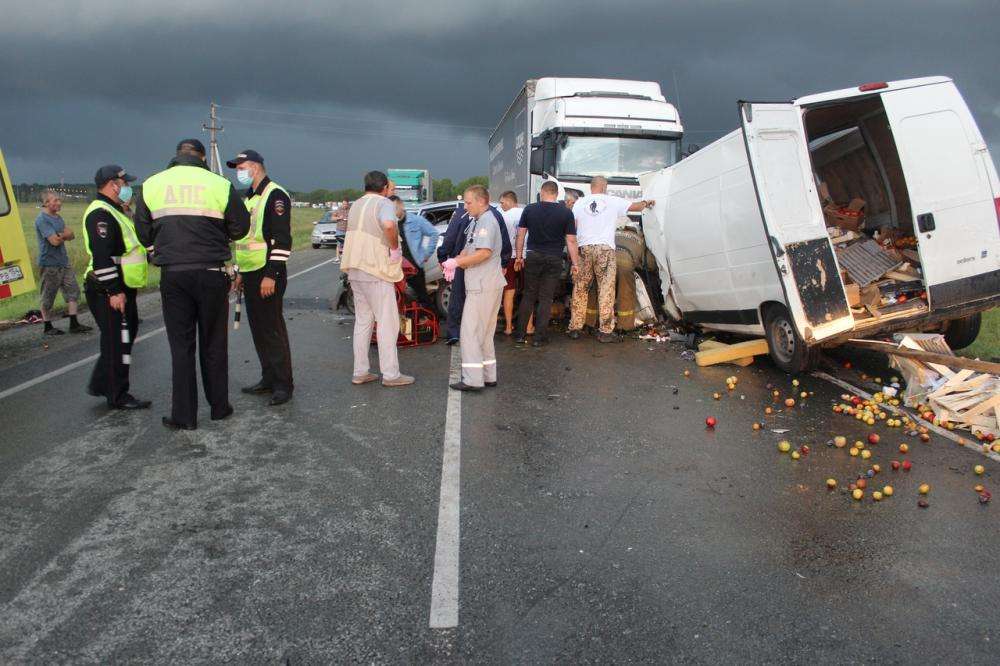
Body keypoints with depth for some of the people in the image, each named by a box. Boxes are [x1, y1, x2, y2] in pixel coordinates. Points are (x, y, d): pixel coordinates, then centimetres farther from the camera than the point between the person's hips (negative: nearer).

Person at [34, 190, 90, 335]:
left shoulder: (57, 217, 12)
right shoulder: (42, 220, -15)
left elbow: (72, 235, 7)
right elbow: (55, 241, -21)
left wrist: (61, 235, -13)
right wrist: (65, 235, -2)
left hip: (64, 262, 8)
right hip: (49, 264, -8)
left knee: (73, 291, 6)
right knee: (48, 297, 3)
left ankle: (74, 324, 10)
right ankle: (48, 327, 13)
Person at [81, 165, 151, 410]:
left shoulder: (114, 212, 19)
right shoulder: (100, 213, -16)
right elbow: (101, 256, -24)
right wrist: (114, 291, -26)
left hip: (122, 289, 11)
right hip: (109, 292, -11)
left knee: (124, 338, 17)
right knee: (117, 342, -4)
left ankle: (100, 384, 28)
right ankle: (118, 396, 4)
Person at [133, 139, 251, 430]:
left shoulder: (151, 185, 4)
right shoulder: (220, 184, -3)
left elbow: (144, 235, 6)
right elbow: (240, 228, 1)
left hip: (172, 275, 1)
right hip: (211, 273, -1)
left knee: (180, 346, 7)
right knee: (213, 344, 11)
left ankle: (183, 416, 10)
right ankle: (219, 407, 20)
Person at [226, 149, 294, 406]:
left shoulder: (275, 195, -11)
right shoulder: (249, 198, 20)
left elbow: (282, 239, -18)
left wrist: (271, 275, -22)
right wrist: (240, 272, 23)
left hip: (267, 276, -10)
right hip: (250, 274, 10)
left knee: (273, 329, -7)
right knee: (258, 328, 12)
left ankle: (283, 385, 0)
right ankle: (268, 379, 21)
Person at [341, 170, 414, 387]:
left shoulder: (356, 205, 15)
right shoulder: (384, 203, -10)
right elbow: (389, 225, -32)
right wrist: (395, 248, -17)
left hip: (356, 270, 8)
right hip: (376, 271, -8)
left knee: (362, 321, 14)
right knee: (387, 323, -1)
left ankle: (360, 372, 16)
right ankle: (390, 374, 2)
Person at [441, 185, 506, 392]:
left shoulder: (487, 221, -12)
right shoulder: (476, 221, 19)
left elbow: (484, 253, -22)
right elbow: (468, 248, 20)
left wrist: (456, 262, -15)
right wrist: (456, 261, 0)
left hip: (483, 286, -10)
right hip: (481, 284, 10)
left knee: (470, 332, -9)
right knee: (484, 333, 15)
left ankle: (473, 380, -8)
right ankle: (488, 376, 23)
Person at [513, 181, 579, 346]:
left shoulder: (529, 209, 0)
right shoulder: (566, 213, -4)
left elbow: (521, 234, 4)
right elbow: (571, 241, -4)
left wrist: (519, 256, 12)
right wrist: (575, 263, 2)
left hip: (533, 258, 1)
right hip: (554, 259, -1)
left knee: (528, 296, 12)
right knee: (546, 298, 5)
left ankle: (520, 333, 14)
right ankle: (539, 337, 6)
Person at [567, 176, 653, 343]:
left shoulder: (579, 203, 10)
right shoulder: (613, 201, 7)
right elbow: (636, 206, 20)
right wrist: (646, 203, 41)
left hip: (584, 249, 2)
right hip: (605, 248, -2)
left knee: (580, 290, 9)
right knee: (606, 290, -1)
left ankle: (575, 328, 10)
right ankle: (606, 331, -2)